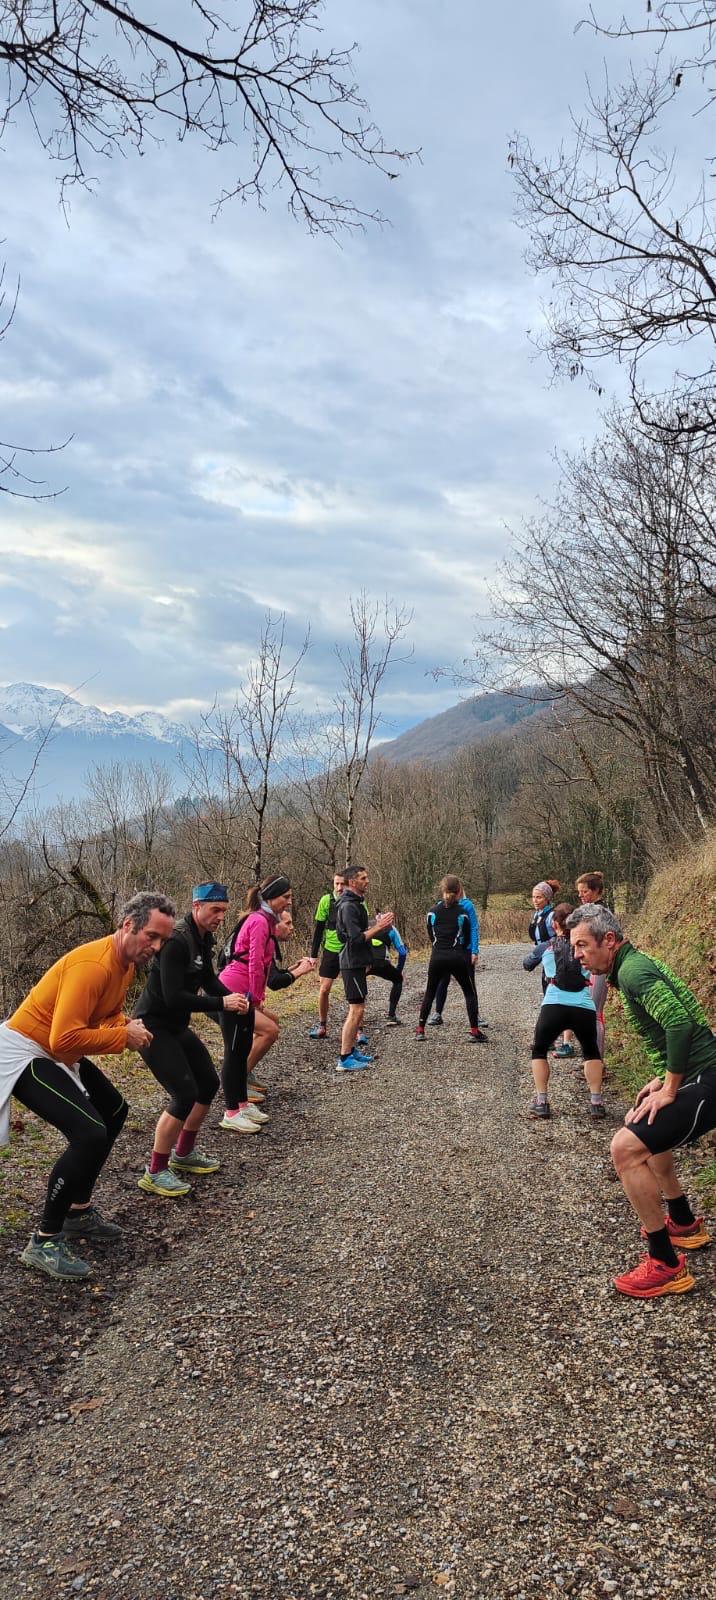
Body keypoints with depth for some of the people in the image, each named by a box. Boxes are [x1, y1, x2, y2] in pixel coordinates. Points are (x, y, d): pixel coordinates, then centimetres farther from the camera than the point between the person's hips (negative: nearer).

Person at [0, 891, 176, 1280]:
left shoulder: (128, 961, 2)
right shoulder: (93, 965, -29)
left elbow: (109, 1014, 17)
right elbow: (65, 1039, -34)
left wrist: (129, 1028, -6)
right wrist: (124, 1036, -22)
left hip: (58, 1054, 11)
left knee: (114, 1111, 20)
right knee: (89, 1134, -21)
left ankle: (78, 1213, 28)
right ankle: (43, 1243, -6)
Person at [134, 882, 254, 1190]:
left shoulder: (204, 939, 4)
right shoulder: (177, 941, -25)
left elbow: (209, 979, 15)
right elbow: (173, 997, -30)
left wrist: (234, 998, -5)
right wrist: (222, 1004, -25)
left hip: (177, 1026, 10)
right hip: (153, 1027, -10)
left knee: (208, 1083, 14)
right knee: (185, 1095, -14)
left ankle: (184, 1153, 31)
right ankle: (154, 1174, -1)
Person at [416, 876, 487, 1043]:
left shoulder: (433, 911, 3)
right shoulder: (462, 912, -2)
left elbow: (431, 935, 10)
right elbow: (467, 936, 6)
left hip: (437, 957, 2)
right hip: (457, 957, -2)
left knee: (430, 992, 17)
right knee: (470, 992, 9)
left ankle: (420, 1030, 15)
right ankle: (475, 1032, 1)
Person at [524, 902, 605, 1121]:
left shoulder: (546, 947, 12)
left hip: (553, 1006, -1)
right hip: (584, 1007, 1)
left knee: (539, 1051, 23)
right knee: (591, 1052, 27)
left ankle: (541, 1102, 12)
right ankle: (596, 1103, 14)